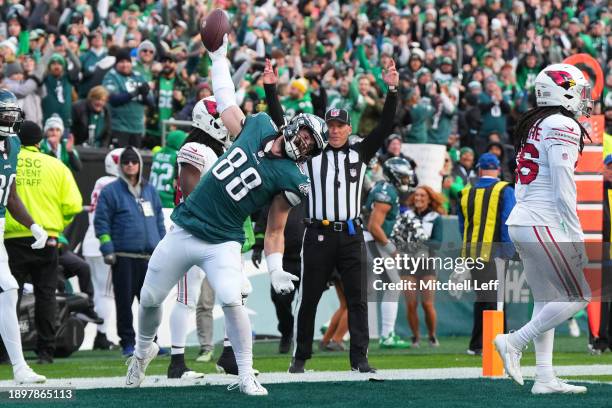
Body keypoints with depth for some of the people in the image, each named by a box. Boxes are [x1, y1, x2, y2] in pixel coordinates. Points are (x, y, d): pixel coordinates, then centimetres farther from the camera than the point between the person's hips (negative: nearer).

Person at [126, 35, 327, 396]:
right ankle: (144, 349, 41)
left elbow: (275, 231, -5)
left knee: (232, 301, -27)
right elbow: (226, 102, 20)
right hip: (183, 231, 4)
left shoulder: (291, 180, -8)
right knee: (150, 300, 10)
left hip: (222, 244, -4)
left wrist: (276, 269, -18)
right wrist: (219, 57, 22)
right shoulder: (257, 126, 3)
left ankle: (246, 376, -11)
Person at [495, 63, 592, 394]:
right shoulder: (563, 127, -11)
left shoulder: (533, 126, 17)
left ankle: (545, 378, 9)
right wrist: (576, 236, -14)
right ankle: (515, 342, -8)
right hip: (544, 226, -9)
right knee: (577, 297, -5)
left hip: (520, 220, 9)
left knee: (547, 301, 11)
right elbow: (563, 189, -16)